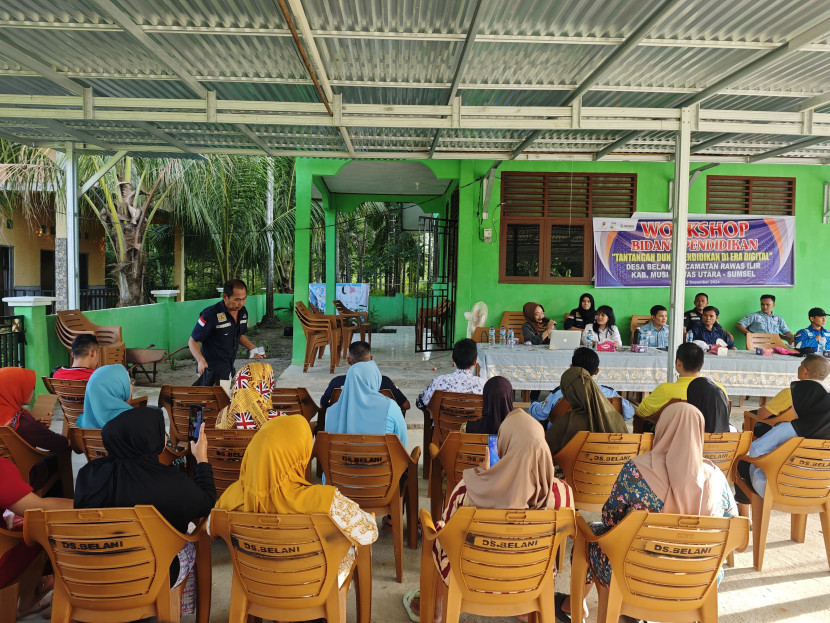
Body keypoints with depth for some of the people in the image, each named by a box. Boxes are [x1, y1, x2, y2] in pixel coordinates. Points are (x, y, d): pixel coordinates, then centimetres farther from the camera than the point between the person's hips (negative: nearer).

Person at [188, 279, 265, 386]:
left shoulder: (243, 312, 0)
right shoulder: (211, 314, -20)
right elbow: (192, 341, -15)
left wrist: (253, 349, 0)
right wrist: (201, 360, -31)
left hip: (229, 369, 7)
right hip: (212, 370, -7)